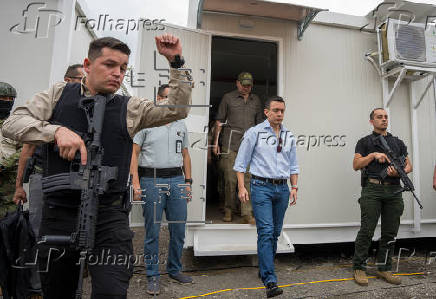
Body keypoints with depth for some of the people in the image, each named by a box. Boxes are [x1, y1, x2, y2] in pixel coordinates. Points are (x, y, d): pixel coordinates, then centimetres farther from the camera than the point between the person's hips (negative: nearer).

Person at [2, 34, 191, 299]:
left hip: (109, 217, -1)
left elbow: (178, 110, -1)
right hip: (58, 214, 2)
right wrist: (57, 130, -16)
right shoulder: (59, 94, 7)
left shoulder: (131, 108, 4)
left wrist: (176, 62, -8)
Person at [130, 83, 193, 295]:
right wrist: (136, 182, -11)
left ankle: (175, 270, 28)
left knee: (179, 230, 8)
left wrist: (188, 182, 12)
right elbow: (134, 153, -3)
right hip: (152, 180, -4)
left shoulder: (181, 125, 15)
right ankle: (152, 276, 20)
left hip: (176, 180, 4)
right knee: (152, 231, 4)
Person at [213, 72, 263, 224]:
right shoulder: (228, 98, 9)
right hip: (230, 144, -2)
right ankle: (228, 209, 16)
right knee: (230, 179, 0)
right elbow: (219, 121, 8)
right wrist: (216, 142, 3)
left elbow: (259, 123, 21)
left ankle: (247, 214, 2)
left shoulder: (256, 100, 17)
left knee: (248, 179, -3)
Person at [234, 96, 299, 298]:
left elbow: (293, 166, 18)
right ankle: (270, 281, -6)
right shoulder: (254, 132, -2)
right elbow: (241, 163, -2)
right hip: (261, 187, -5)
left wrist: (294, 187, 9)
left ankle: (264, 270, 29)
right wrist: (242, 187, -8)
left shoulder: (289, 136, 12)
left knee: (275, 232, 12)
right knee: (266, 232, -11)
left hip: (282, 188, 5)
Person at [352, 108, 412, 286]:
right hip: (372, 190, -4)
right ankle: (359, 268, 3)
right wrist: (373, 154, -9)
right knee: (366, 231, -7)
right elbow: (356, 165, 2)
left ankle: (384, 269, 19)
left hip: (394, 191, 4)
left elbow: (408, 165, 17)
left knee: (390, 233, 7)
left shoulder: (398, 142, 22)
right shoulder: (365, 142, 11)